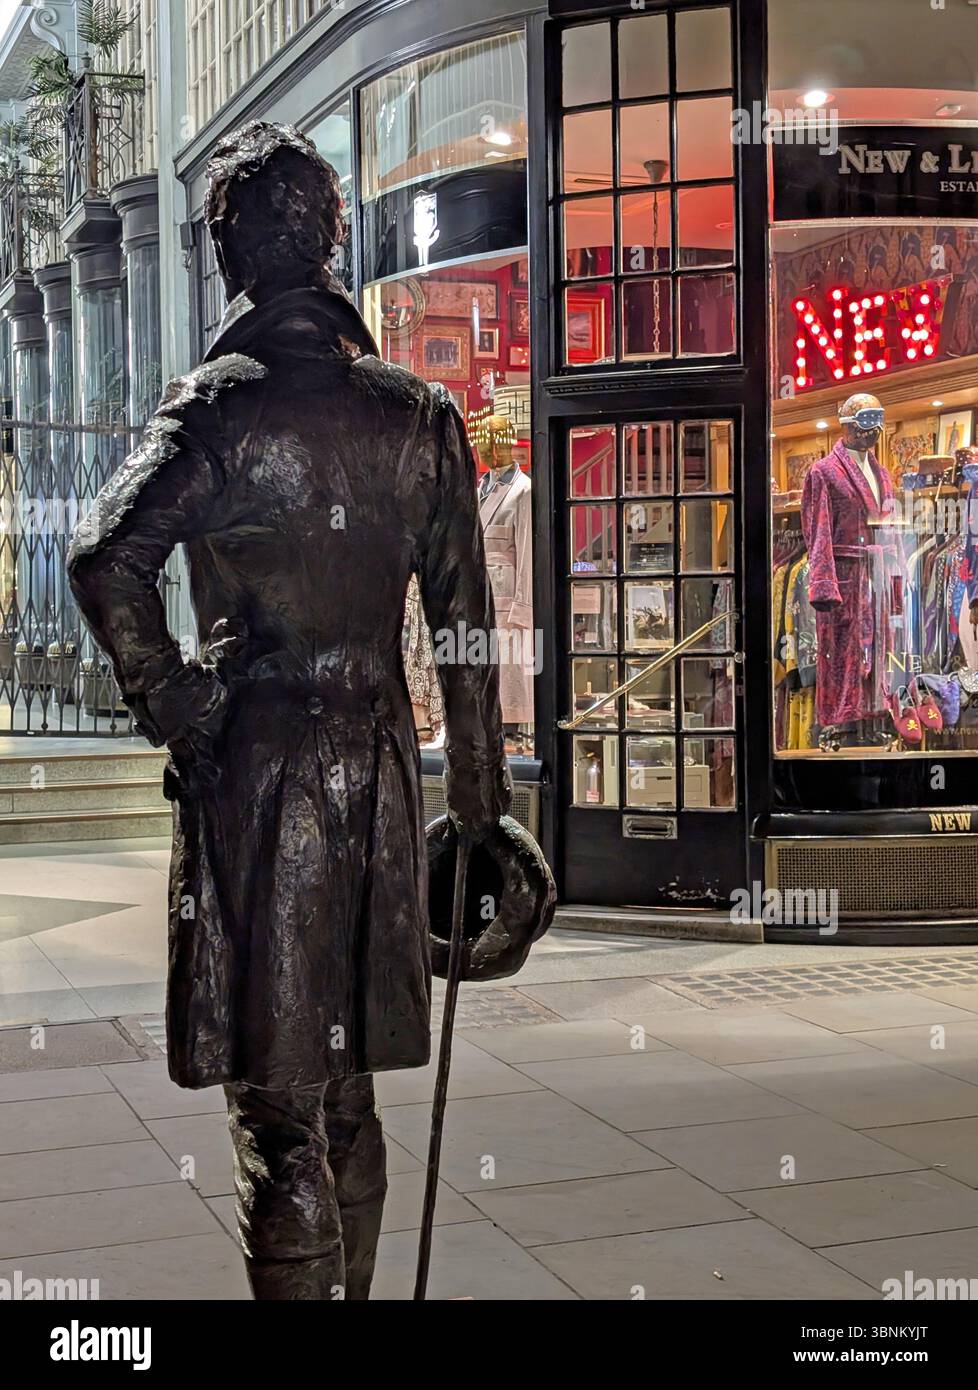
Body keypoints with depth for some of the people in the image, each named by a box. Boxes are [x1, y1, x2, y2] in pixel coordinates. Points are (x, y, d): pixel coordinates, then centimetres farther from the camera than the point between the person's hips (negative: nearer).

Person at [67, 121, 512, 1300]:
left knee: (277, 1102, 2)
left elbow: (105, 561, -21)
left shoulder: (219, 407, -7)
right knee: (348, 1091, 19)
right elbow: (465, 623, 7)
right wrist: (479, 801, 12)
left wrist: (171, 703, -7)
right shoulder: (420, 416, 6)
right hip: (379, 764, 5)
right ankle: (351, 1285, 32)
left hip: (255, 767, -5)